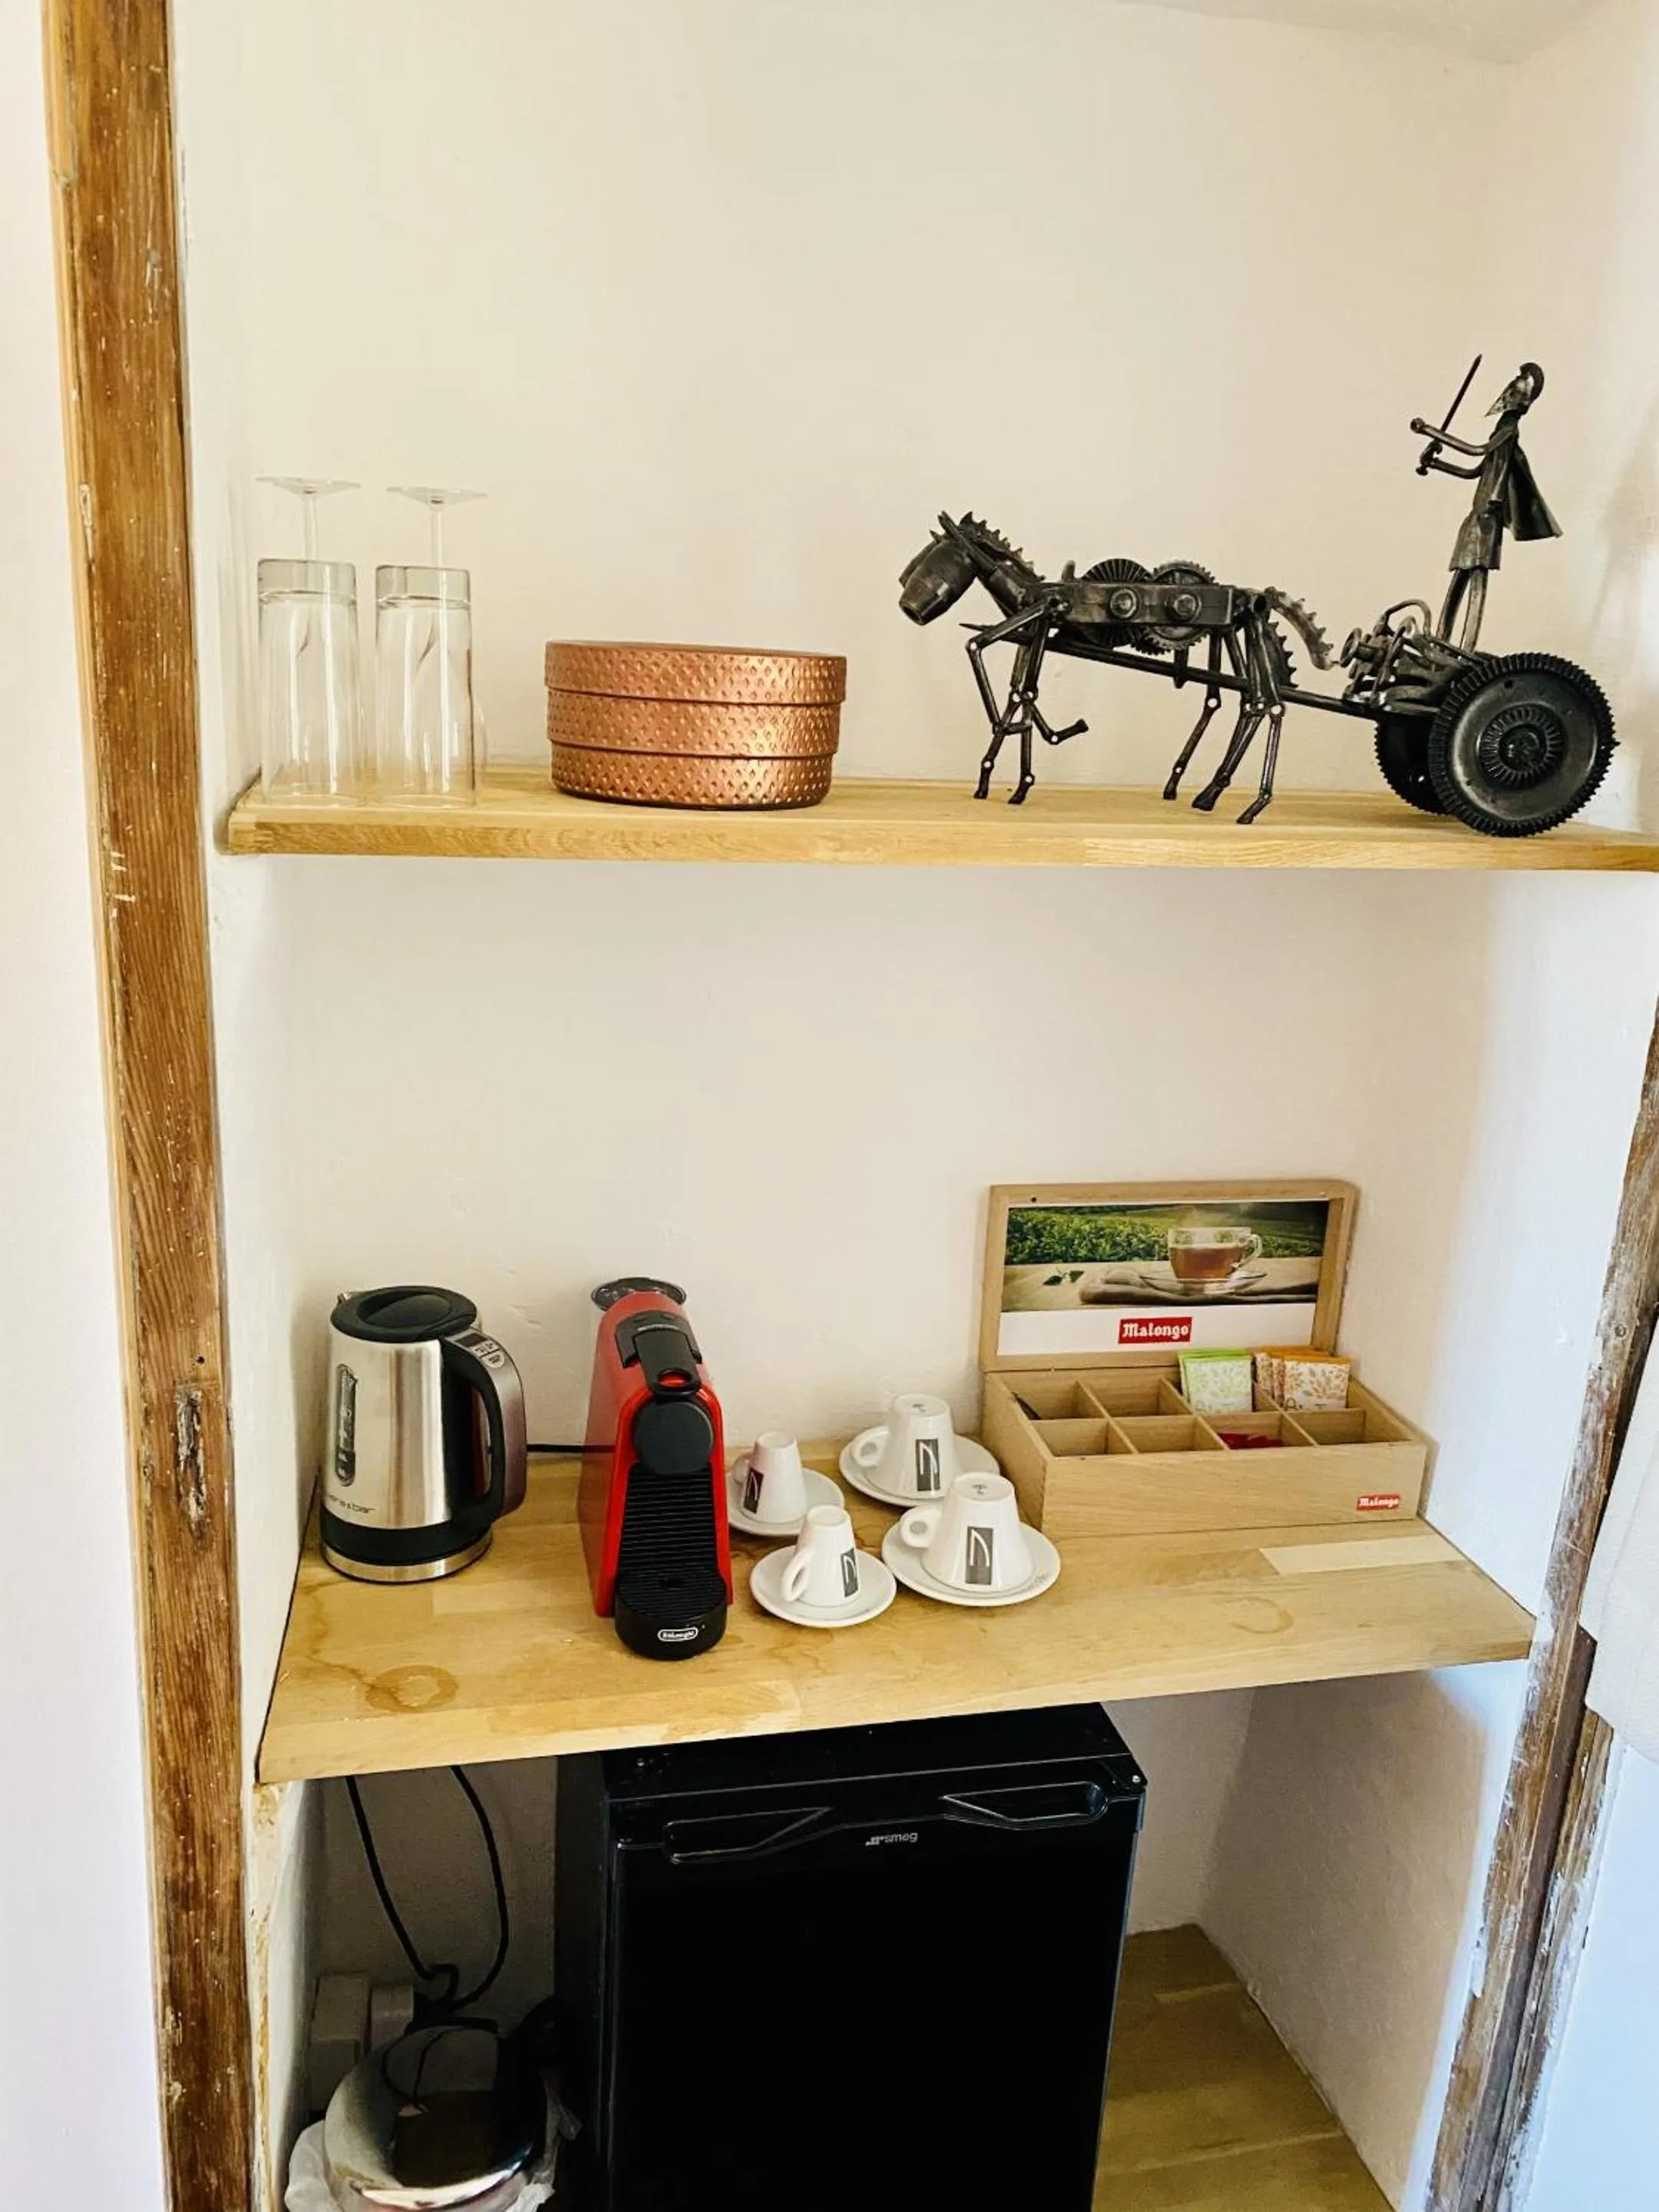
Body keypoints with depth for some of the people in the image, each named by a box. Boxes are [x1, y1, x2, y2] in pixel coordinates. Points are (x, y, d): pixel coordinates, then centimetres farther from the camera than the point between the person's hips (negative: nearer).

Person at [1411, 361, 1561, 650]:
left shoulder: (1511, 428, -4)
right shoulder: (1505, 427, 25)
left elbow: (1478, 450, -19)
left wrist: (1432, 432, -16)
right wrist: (1436, 464, 26)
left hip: (1488, 516, -10)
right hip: (1481, 515, 10)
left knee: (1473, 582, -19)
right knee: (1460, 584, 6)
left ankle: (1460, 652, -28)